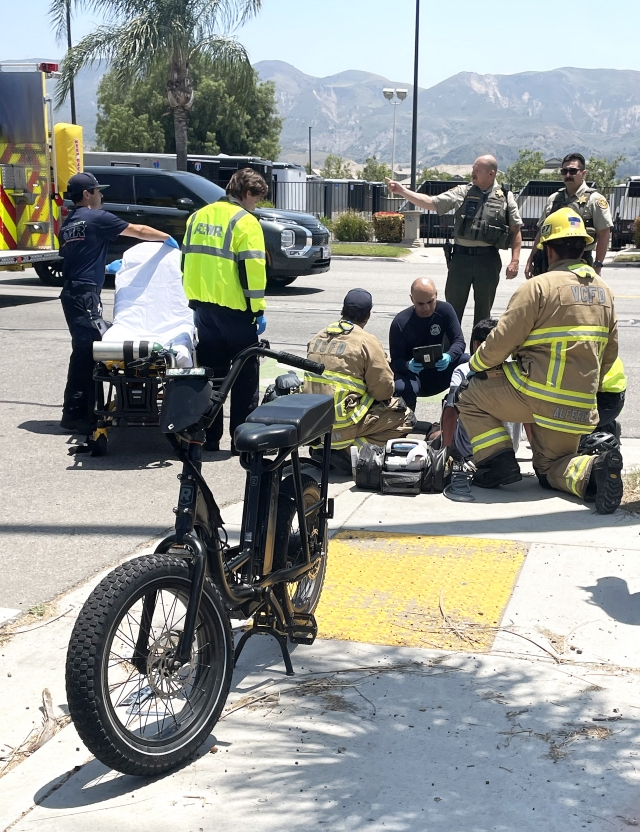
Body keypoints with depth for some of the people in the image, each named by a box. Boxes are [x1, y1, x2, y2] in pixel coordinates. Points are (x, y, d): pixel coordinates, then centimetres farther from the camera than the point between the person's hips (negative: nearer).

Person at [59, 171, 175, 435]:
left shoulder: (68, 224, 18)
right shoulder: (96, 217, -7)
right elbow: (139, 231, -3)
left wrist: (105, 267, 34)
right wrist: (167, 238, 11)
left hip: (72, 292, 9)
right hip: (86, 294, -9)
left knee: (84, 351, 13)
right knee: (86, 352, -9)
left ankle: (78, 412, 16)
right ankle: (75, 415, -9)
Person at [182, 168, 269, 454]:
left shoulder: (198, 216, 11)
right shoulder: (245, 221, -10)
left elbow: (188, 259, 16)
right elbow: (252, 268, -16)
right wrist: (258, 309, -10)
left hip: (203, 306, 6)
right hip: (235, 309, -6)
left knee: (210, 372, 12)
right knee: (245, 376, 4)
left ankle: (209, 438, 15)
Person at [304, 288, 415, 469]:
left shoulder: (317, 338, 10)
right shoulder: (367, 342, -9)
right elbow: (384, 390, -9)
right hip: (342, 425, -7)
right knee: (404, 417, 7)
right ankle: (351, 450, -8)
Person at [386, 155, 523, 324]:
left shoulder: (505, 197, 3)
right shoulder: (462, 192, 5)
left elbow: (516, 230, 5)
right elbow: (431, 203, 1)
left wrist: (515, 261, -4)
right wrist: (402, 191, -8)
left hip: (488, 259, -1)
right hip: (461, 257, 1)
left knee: (483, 310, 9)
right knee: (452, 309, 6)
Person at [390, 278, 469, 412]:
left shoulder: (445, 310, -9)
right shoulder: (400, 322, -17)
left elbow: (459, 341, -11)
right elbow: (395, 360, -16)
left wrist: (449, 356, -35)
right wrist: (408, 365, -40)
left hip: (437, 371, 3)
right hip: (410, 375, -3)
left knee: (468, 363, -25)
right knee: (402, 389, -38)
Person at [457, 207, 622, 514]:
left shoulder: (538, 286, -11)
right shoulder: (604, 292, 11)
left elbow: (502, 340, -12)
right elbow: (609, 352, 16)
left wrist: (477, 364, 7)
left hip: (535, 392, -6)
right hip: (578, 406, 6)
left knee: (471, 400, 16)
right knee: (551, 468, 20)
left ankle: (499, 463, 0)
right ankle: (593, 470, -12)